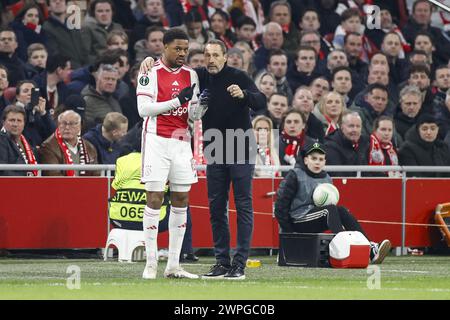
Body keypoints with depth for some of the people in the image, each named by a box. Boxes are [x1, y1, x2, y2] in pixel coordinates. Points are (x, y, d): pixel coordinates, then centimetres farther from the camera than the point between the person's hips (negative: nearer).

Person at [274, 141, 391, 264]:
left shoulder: (327, 179, 14)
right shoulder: (295, 176, -4)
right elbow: (281, 205, -7)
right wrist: (288, 232, -10)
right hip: (297, 221, -6)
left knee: (341, 211, -20)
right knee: (330, 209, -27)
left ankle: (371, 250, -35)